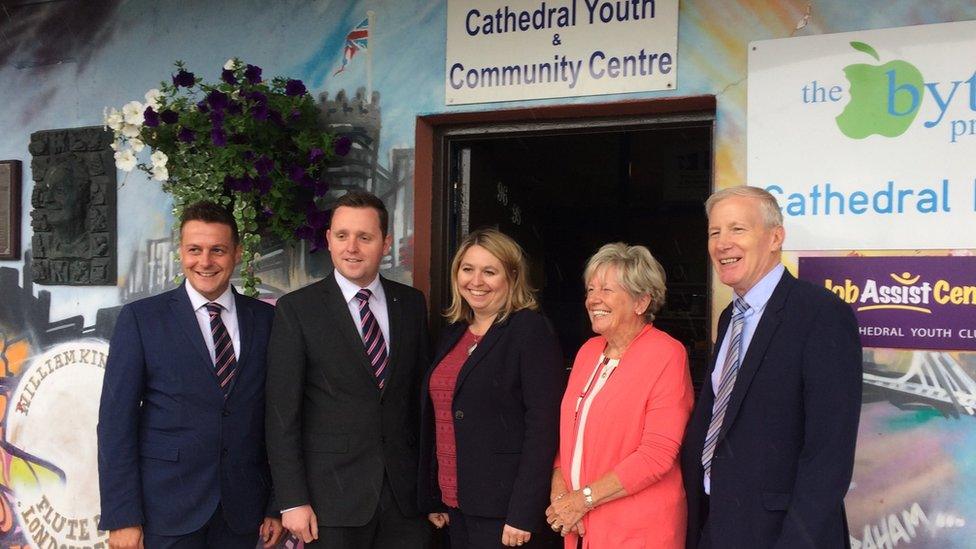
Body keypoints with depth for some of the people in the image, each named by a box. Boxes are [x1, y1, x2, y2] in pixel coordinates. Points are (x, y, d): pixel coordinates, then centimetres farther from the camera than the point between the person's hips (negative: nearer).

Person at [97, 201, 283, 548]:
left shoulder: (265, 320, 5)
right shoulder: (140, 319, -2)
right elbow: (116, 422, -5)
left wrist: (277, 505, 4)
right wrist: (122, 518, -10)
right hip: (167, 513, -2)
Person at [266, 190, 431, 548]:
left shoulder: (411, 303, 7)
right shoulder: (296, 309, -4)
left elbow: (422, 394, 12)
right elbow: (282, 414, -6)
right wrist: (292, 501, -10)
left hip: (405, 491, 3)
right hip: (332, 496, -3)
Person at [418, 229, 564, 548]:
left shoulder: (531, 330, -10)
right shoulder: (454, 334, 12)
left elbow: (543, 426, -16)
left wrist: (523, 515, -19)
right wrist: (432, 498, 13)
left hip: (502, 510, -7)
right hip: (456, 503, 7)